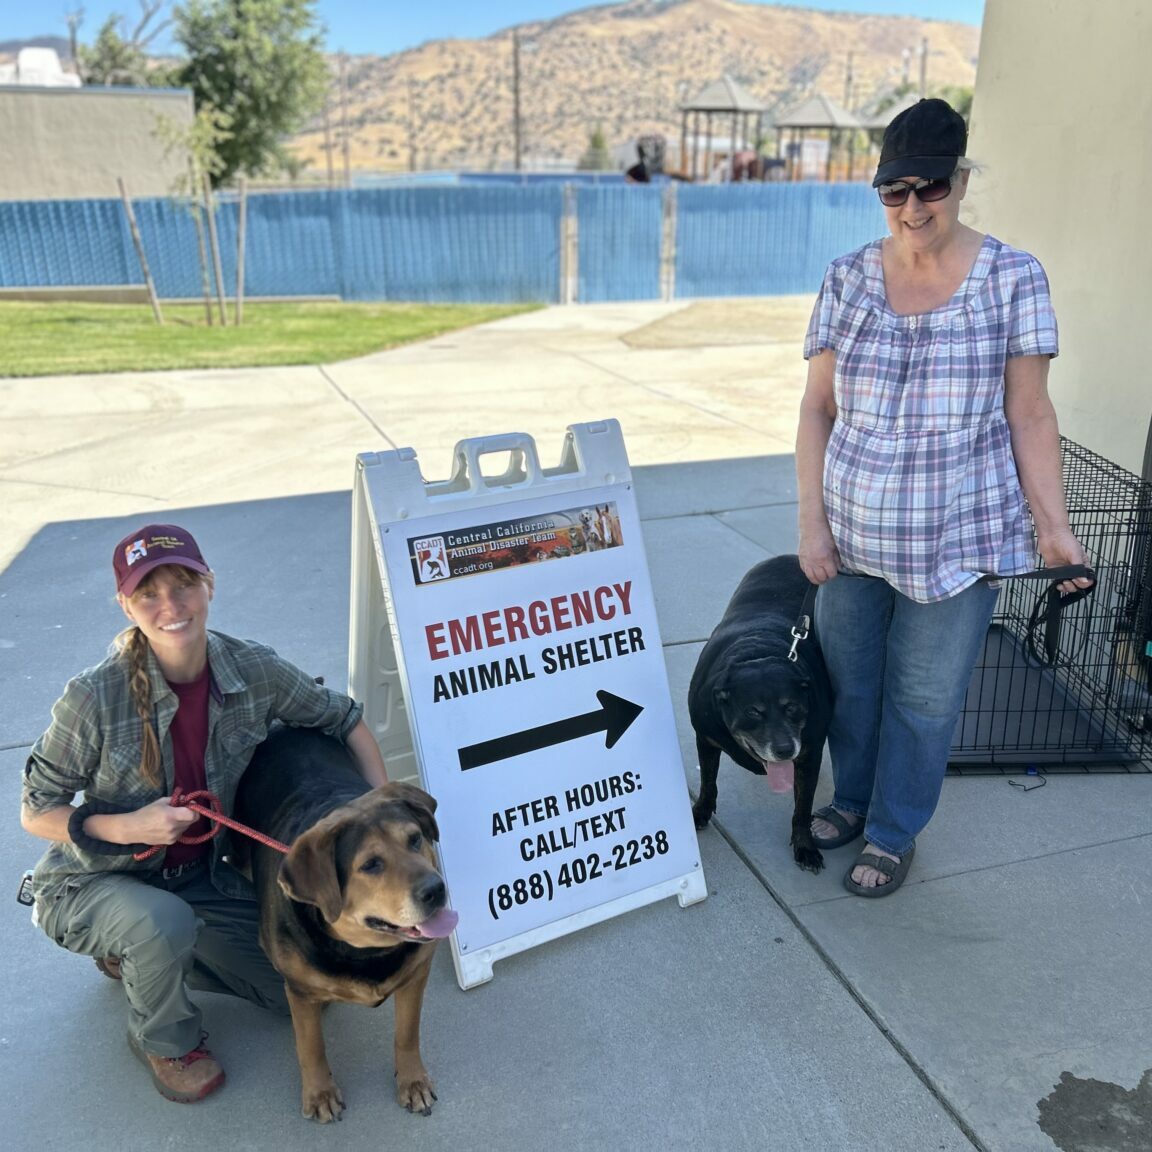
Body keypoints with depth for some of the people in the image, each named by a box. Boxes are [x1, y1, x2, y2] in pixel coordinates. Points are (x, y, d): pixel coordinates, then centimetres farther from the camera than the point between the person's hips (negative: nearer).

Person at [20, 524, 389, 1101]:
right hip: (92, 883, -4)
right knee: (164, 923, -38)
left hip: (200, 874, 4)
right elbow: (36, 811, -14)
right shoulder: (94, 698, -27)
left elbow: (344, 720, -4)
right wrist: (127, 827, -31)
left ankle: (137, 954, 22)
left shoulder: (254, 670, -18)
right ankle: (163, 1041, -1)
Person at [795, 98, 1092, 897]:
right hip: (852, 533, 2)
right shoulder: (849, 279, 0)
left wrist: (1055, 529, -8)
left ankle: (895, 834, 32)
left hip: (957, 538, -2)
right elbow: (818, 408, 1)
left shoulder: (1014, 279, -5)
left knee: (925, 696, 10)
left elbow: (1029, 415, -3)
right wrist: (812, 521, -4)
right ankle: (854, 797, 42)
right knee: (850, 677, 17)